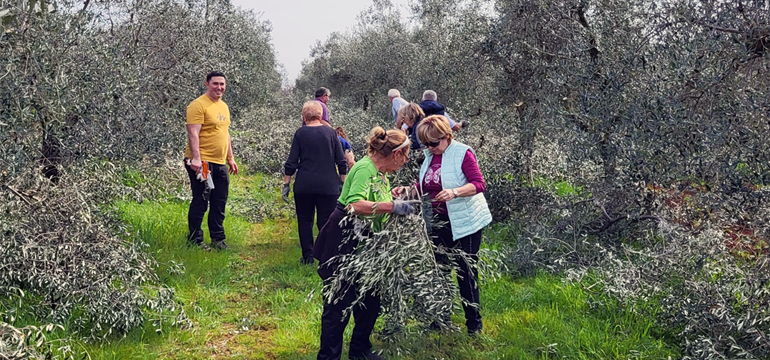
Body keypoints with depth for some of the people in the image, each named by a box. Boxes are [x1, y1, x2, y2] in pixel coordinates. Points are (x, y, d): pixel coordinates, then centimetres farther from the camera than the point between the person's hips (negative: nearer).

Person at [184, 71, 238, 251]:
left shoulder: (224, 106, 17)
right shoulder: (198, 105, -10)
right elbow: (193, 133, -17)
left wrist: (230, 158, 22)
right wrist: (196, 158, -25)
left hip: (220, 163, 8)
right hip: (202, 163, -8)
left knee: (219, 203, 11)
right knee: (200, 202, -2)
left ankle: (218, 239, 21)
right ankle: (194, 240, 10)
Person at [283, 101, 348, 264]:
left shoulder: (300, 133, -1)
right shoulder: (330, 132, 2)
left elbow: (291, 163, 0)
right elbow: (342, 162, 3)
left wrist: (286, 184, 7)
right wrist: (344, 183, 11)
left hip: (304, 185, 0)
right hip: (328, 185, 0)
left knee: (305, 221, 10)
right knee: (326, 221, 5)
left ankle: (307, 256, 10)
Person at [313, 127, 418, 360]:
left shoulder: (380, 174, 9)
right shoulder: (365, 169, -21)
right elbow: (355, 205, -36)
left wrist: (400, 205, 11)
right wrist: (392, 206, -36)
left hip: (364, 244, 10)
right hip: (342, 243, -10)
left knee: (370, 299, 15)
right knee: (340, 302, -2)